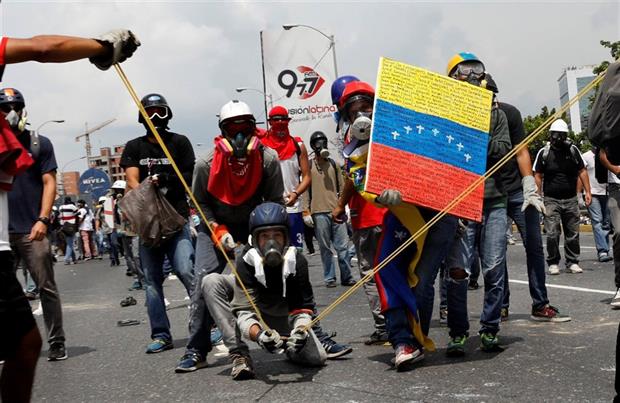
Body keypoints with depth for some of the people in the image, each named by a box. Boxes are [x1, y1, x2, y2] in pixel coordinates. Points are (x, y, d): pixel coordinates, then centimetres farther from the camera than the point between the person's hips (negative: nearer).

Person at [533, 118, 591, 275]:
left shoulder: (573, 150, 5)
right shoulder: (544, 152, -1)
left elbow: (582, 171, 9)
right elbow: (538, 176, 2)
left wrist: (587, 191, 2)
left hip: (571, 199, 2)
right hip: (551, 200, -2)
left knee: (573, 234, 5)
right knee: (552, 234, -6)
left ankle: (572, 263, 16)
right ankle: (553, 263, 7)